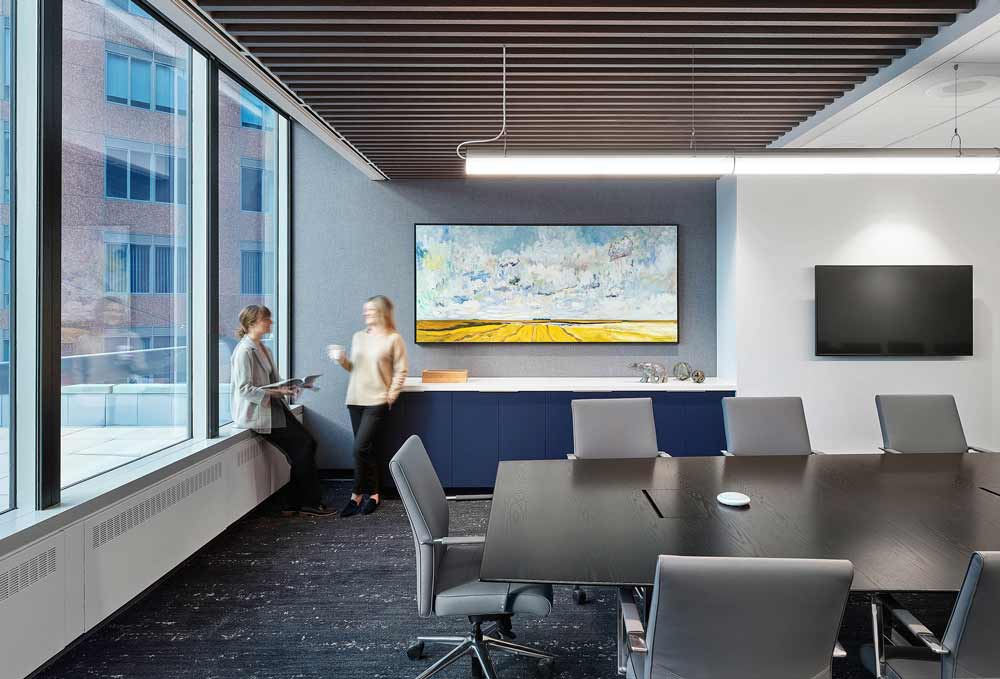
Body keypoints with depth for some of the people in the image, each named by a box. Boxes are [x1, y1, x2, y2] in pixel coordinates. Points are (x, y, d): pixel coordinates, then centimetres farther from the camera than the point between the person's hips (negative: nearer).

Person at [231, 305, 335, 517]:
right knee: (302, 447, -11)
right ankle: (308, 503, 3)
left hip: (274, 407, 9)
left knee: (308, 443, -3)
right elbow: (244, 389, -19)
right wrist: (275, 392, -24)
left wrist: (288, 387, 1)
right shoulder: (244, 351, -13)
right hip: (256, 412, -9)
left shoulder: (262, 349, 16)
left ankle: (294, 504, 4)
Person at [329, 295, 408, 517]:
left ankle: (357, 494, 5)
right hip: (355, 399, 6)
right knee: (366, 448, 9)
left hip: (377, 401, -5)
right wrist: (342, 359, -2)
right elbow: (353, 368, 17)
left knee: (360, 447, -11)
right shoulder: (358, 337, 12)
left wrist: (390, 396, -9)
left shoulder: (393, 339, -4)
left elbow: (400, 371, -4)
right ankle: (374, 493, 19)